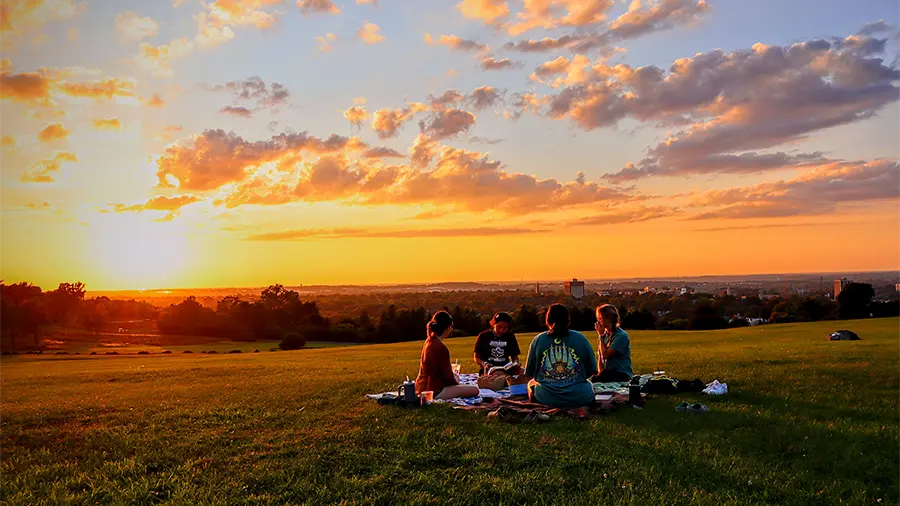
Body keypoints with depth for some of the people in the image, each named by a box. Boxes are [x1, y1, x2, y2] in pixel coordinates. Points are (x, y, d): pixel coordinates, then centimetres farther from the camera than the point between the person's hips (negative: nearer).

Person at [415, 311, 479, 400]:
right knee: (474, 390, -14)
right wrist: (457, 383, 5)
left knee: (456, 377, 33)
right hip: (433, 391, -10)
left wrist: (453, 374, 14)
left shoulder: (429, 341, 7)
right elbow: (448, 376, -15)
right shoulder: (441, 347, -21)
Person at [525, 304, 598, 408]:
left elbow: (529, 373, 5)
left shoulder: (538, 340, -2)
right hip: (579, 399, 1)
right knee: (589, 384, 36)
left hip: (547, 399, 0)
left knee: (531, 383, 33)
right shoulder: (580, 338, -2)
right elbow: (592, 371, 5)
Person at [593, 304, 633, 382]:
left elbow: (605, 355, -15)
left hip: (621, 375, -6)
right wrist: (600, 373, -3)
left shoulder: (621, 335, -8)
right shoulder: (605, 334, 14)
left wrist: (601, 335, -6)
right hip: (606, 374, 6)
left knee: (593, 380, -36)